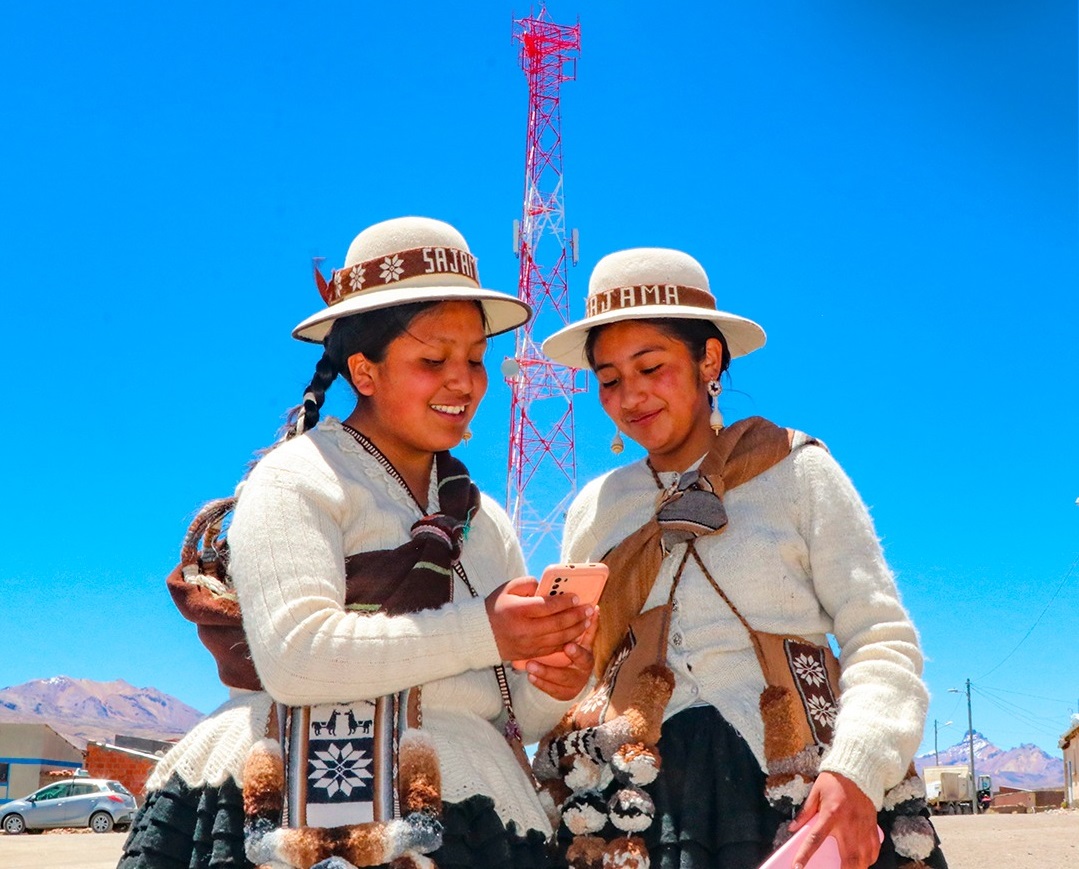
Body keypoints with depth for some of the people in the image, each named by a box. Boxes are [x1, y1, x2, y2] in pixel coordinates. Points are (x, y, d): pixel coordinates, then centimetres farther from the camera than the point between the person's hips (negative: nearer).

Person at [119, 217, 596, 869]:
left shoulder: (488, 522, 20)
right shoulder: (299, 479, 0)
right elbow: (293, 657, -15)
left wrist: (552, 688, -4)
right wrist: (481, 632, -18)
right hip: (312, 812, -5)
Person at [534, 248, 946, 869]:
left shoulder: (796, 471, 5)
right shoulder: (594, 510, 15)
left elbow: (883, 643, -2)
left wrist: (854, 772, -18)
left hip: (800, 790, -2)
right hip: (637, 799, 3)